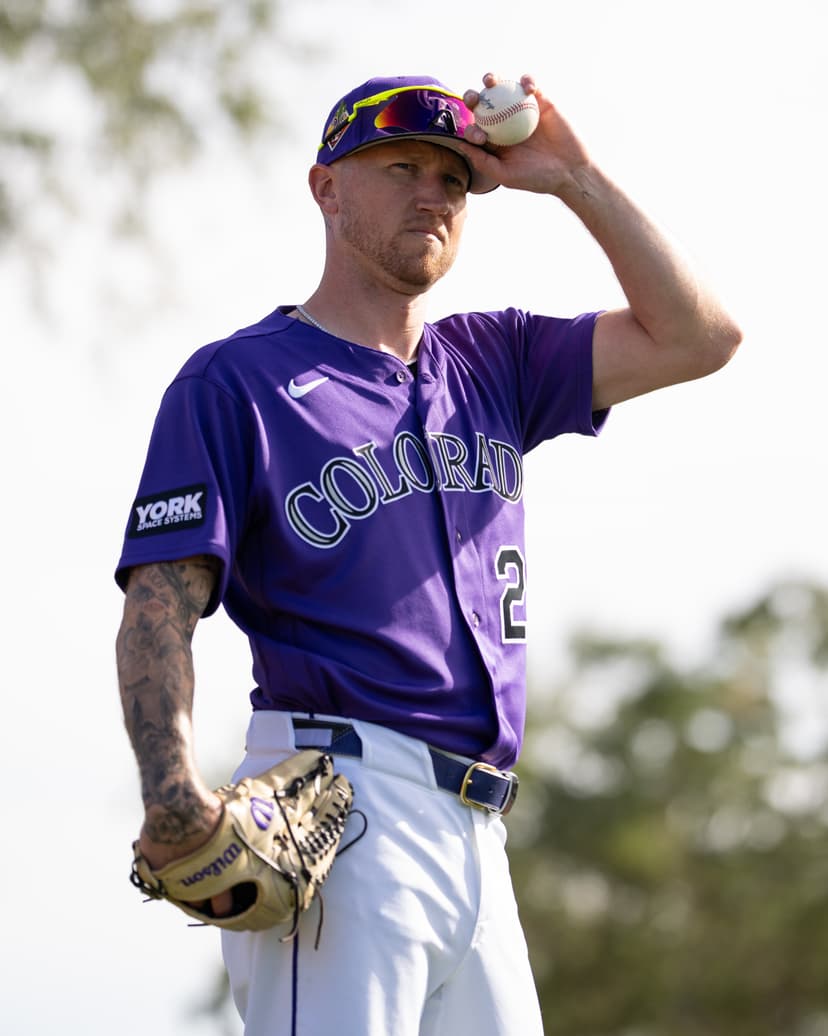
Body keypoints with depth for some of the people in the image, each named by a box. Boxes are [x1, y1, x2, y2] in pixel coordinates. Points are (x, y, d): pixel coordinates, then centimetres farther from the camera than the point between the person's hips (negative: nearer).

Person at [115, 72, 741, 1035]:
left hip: (476, 840, 7)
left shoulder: (489, 362, 23)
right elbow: (161, 604, -6)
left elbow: (696, 337, 17)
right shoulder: (235, 380, 4)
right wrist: (172, 793, -24)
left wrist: (575, 180, 12)